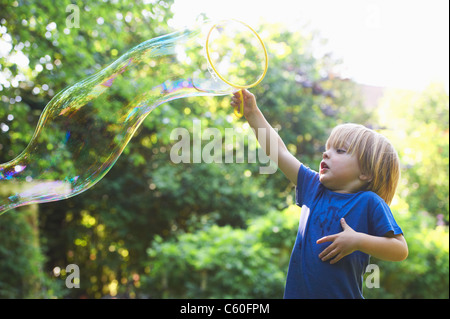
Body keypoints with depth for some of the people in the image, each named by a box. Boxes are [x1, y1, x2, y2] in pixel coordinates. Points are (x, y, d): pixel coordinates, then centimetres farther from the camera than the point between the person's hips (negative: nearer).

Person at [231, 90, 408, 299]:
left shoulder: (368, 202, -6)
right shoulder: (314, 187, 7)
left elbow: (401, 250, -10)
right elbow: (278, 152, 10)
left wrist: (358, 241, -21)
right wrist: (253, 113, 9)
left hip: (342, 293, -4)